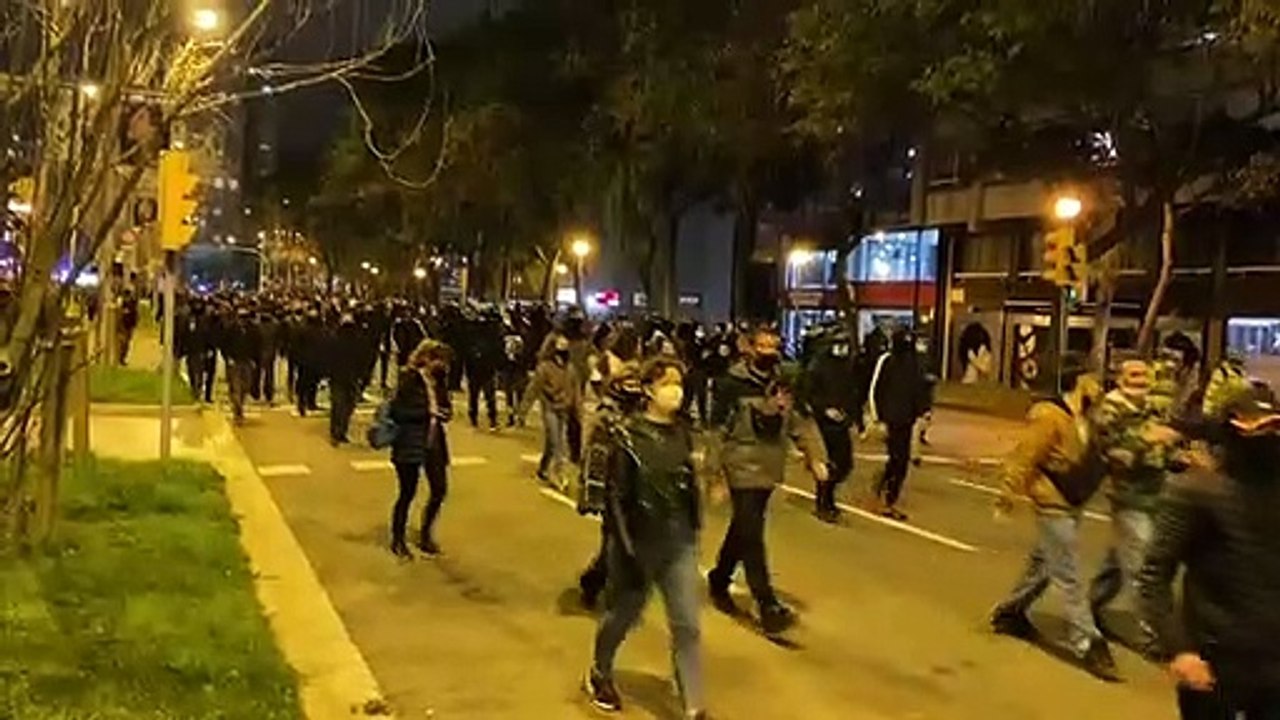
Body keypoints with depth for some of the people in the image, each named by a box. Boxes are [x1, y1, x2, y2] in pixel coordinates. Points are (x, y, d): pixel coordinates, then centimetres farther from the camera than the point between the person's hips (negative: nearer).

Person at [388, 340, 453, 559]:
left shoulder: (438, 380, 7)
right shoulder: (409, 379, -12)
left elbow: (445, 407, 14)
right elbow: (398, 410, -19)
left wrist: (444, 412, -9)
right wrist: (428, 412, -22)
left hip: (434, 442, 6)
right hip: (410, 444, -6)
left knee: (440, 490, 6)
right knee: (407, 493, 3)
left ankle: (426, 535, 27)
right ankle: (397, 540, 21)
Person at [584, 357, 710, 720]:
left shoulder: (683, 432, 2)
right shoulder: (630, 436, -15)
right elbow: (617, 498, -15)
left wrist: (694, 530, 14)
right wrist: (627, 550, -17)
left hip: (679, 543, 4)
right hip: (639, 543, -4)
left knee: (687, 624, 0)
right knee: (623, 614, 16)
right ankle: (600, 674, 43)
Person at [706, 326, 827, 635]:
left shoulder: (784, 384, 7)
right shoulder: (732, 384, -9)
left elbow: (801, 422, 6)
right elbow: (718, 431, -9)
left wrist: (815, 456, -8)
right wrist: (716, 473, -11)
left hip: (770, 470, 6)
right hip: (743, 469, -6)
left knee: (743, 530, 18)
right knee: (751, 535, -7)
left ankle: (719, 580, 37)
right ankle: (767, 604, -5)